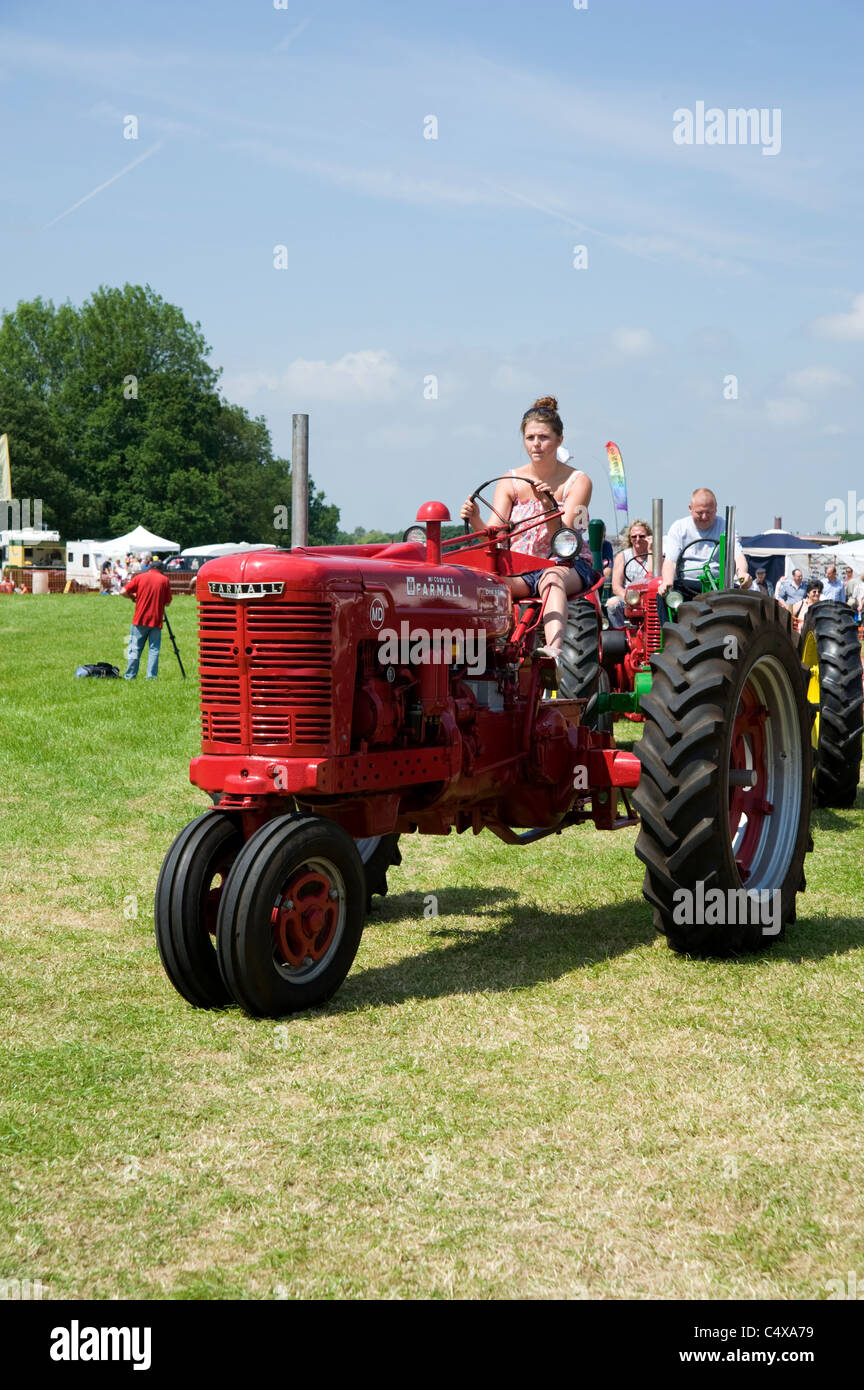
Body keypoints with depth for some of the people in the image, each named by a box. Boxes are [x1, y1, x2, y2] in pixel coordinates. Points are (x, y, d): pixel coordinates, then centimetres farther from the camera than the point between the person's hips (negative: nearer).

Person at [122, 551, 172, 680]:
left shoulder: (139, 577, 1)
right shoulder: (164, 580, 1)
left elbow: (124, 592, -3)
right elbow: (167, 602, 3)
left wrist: (133, 597, 16)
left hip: (140, 620, 0)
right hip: (156, 620, 0)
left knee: (135, 649, 5)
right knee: (154, 649, 3)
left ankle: (130, 676, 5)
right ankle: (151, 676, -3)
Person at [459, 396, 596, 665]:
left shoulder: (577, 481, -2)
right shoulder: (510, 482, 6)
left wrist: (549, 506, -30)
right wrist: (476, 522, -26)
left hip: (569, 565, -2)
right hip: (519, 568, 3)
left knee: (551, 578, -39)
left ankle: (554, 648, -61)